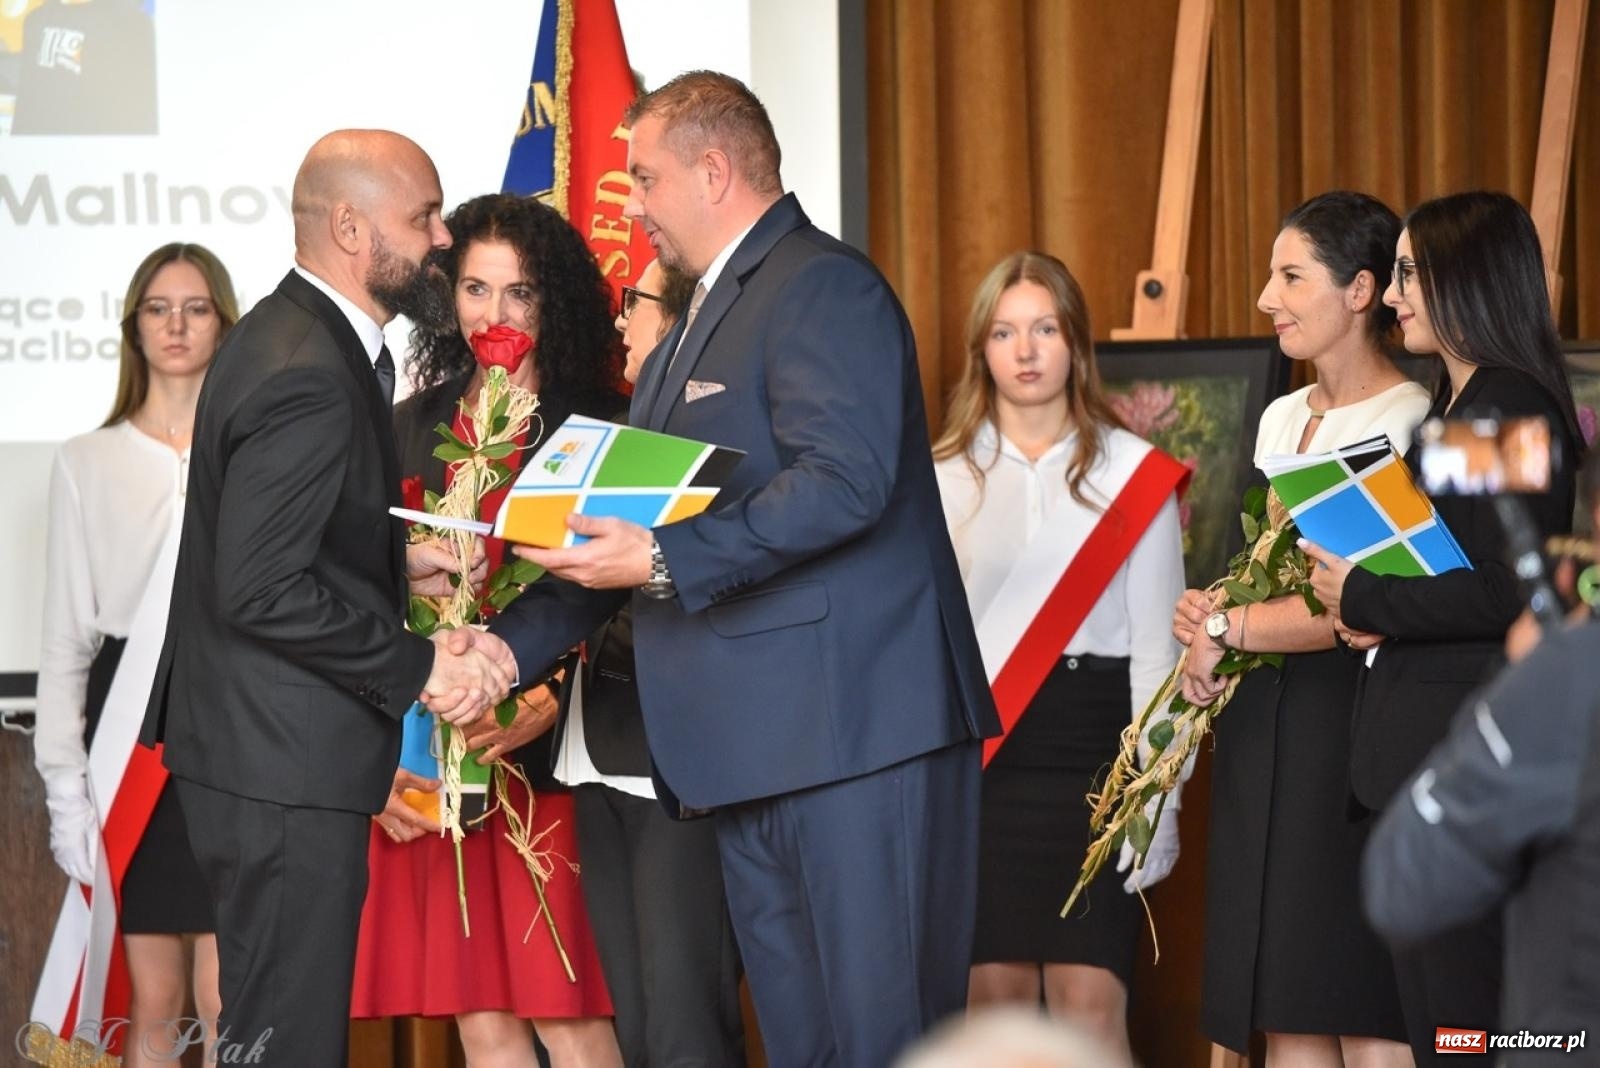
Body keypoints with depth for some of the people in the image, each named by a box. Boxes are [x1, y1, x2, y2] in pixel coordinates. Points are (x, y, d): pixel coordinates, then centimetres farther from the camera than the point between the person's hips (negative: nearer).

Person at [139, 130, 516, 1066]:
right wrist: (419, 669, -17)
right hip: (286, 769, -11)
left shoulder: (292, 337, 13)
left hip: (274, 749, 11)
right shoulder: (307, 377, -20)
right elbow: (263, 590, -24)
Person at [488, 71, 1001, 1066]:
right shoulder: (705, 319, 22)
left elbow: (845, 482, -22)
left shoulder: (822, 287, -9)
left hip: (855, 724, -10)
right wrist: (509, 643, 14)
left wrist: (665, 561, -22)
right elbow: (628, 527, 24)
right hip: (755, 747, 10)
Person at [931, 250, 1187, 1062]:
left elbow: (1155, 641, 3)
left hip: (1091, 745, -2)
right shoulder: (943, 477, 8)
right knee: (994, 996, 2)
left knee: (1089, 1001, -8)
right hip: (977, 751, 2)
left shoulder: (1133, 472, 3)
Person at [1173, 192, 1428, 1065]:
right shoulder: (1281, 420, 16)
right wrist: (1209, 613, 3)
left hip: (1356, 715, -8)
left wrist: (1230, 629, -12)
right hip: (1265, 723, 8)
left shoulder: (1412, 422, -10)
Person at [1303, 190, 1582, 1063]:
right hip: (1423, 739, 10)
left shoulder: (1513, 408, -13)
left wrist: (1361, 598, -12)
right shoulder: (1451, 406, 16)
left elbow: (1506, 591, -21)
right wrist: (1374, 613, 2)